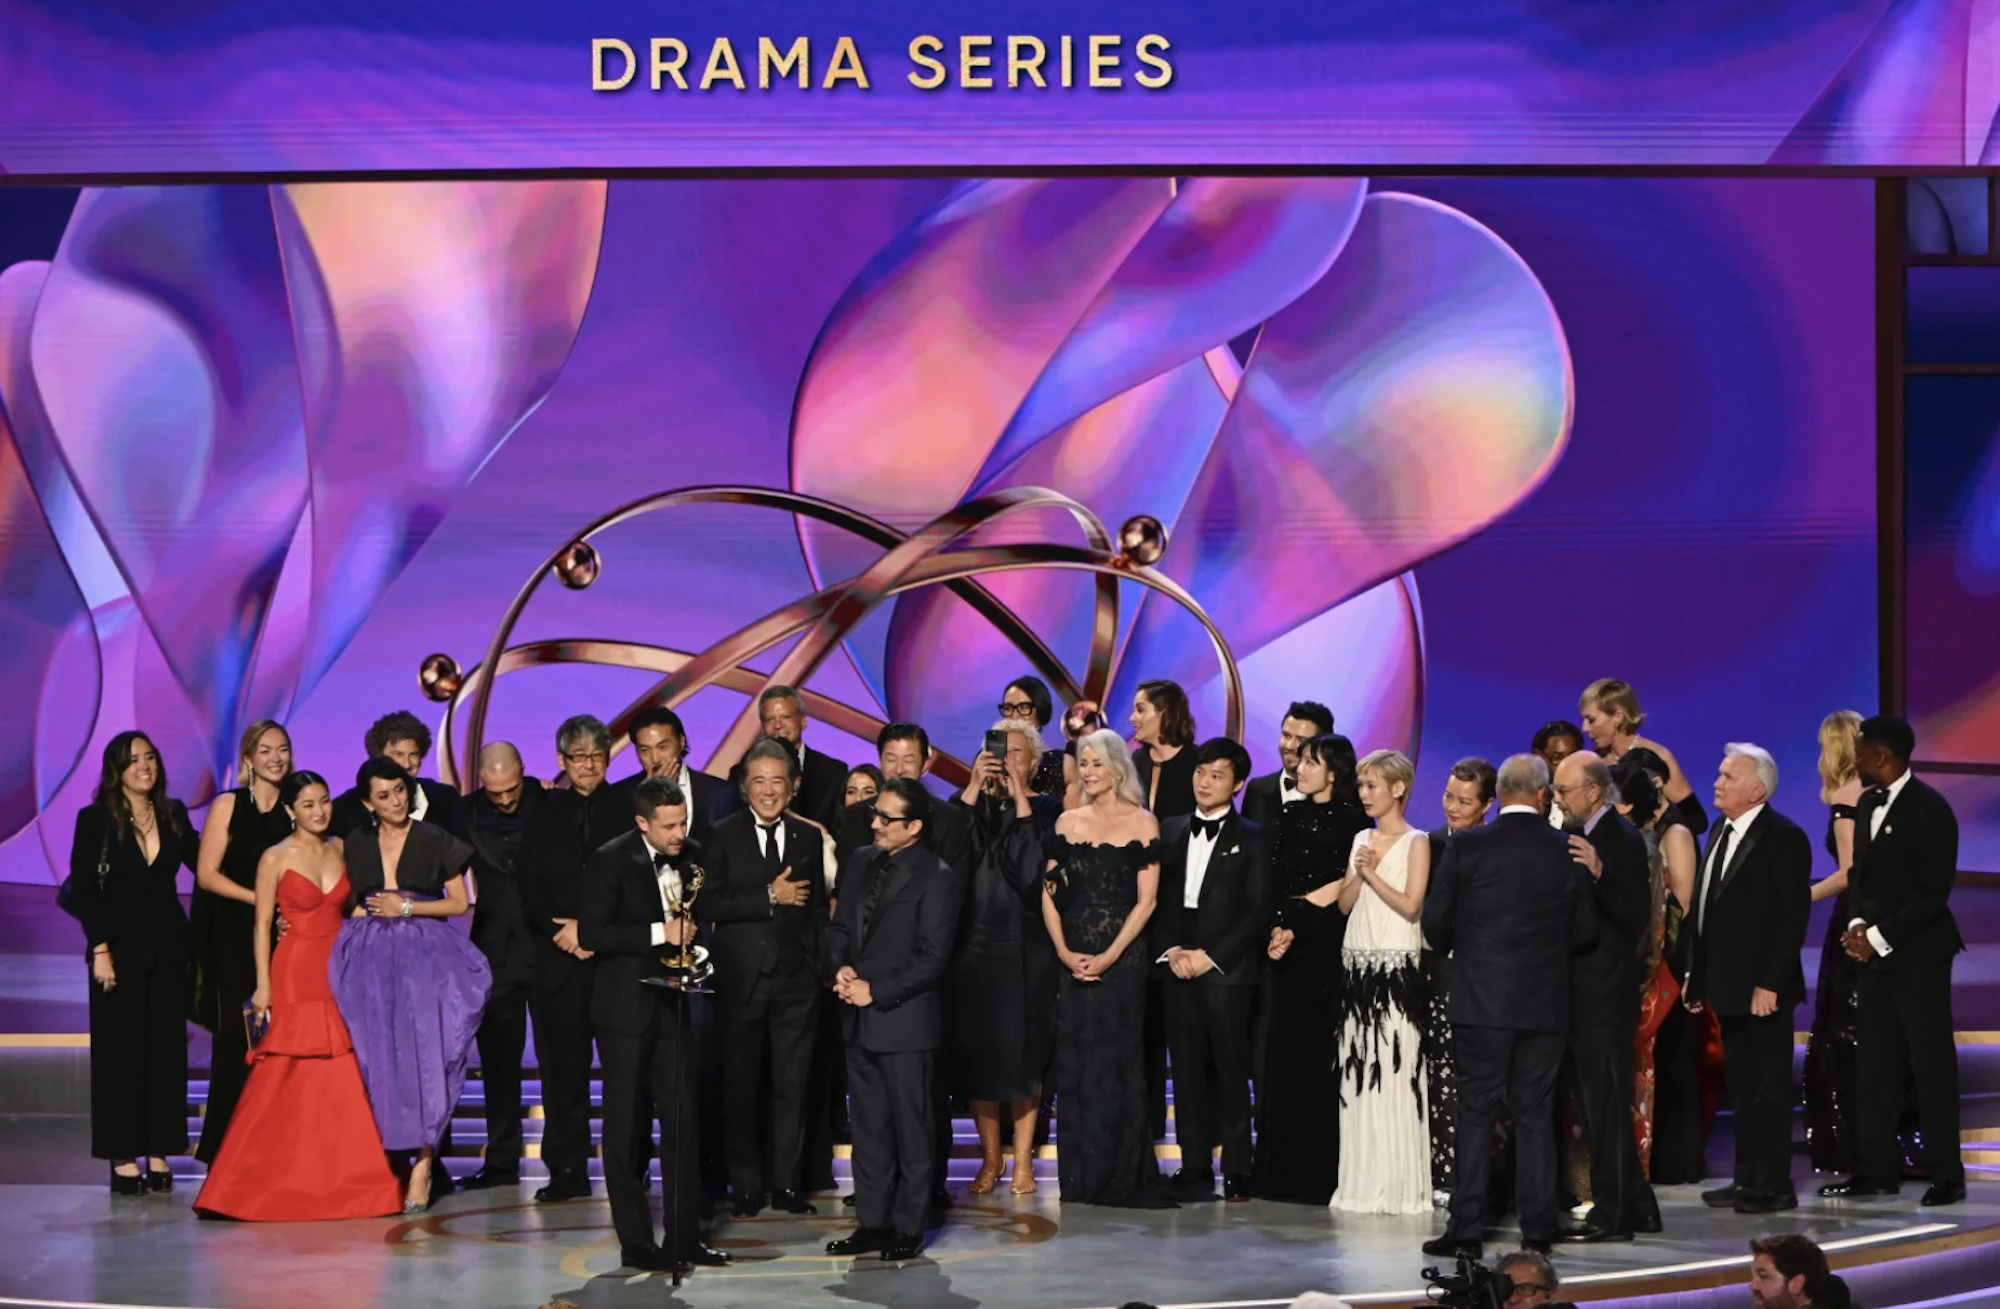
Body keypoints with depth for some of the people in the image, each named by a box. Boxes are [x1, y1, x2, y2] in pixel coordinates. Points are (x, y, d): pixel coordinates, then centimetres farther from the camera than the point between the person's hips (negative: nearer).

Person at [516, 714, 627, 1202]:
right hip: (559, 958, 2)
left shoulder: (627, 809, 6)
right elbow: (529, 885, 8)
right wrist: (561, 932, -6)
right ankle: (568, 1170, 6)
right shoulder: (545, 812, 13)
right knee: (563, 1065, 1)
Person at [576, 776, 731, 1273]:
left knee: (683, 1121, 5)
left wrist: (690, 932, -2)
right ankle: (636, 1243, 7)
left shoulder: (689, 857, 5)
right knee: (627, 1127, 2)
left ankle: (684, 1236, 13)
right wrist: (658, 933, -21)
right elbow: (590, 934, -18)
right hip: (625, 1009, -5)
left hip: (671, 1006, 5)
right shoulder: (611, 860, -12)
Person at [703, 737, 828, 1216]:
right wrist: (770, 898, -14)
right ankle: (747, 1187, 11)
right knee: (741, 1085, 3)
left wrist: (820, 968, 4)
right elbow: (708, 905, -9)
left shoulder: (808, 838, 10)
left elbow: (817, 909, 12)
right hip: (741, 977, -2)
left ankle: (786, 1183, 10)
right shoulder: (723, 836, 1)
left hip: (796, 979, 2)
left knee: (792, 1083, 2)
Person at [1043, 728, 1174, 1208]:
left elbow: (1146, 901, -6)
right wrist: (1064, 951, -6)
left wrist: (1109, 956, -14)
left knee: (1115, 1062, -3)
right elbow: (1051, 895, 7)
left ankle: (1120, 1177, 2)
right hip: (1073, 959, 4)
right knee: (1074, 1063, 3)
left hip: (1122, 957, -4)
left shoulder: (1142, 823, -1)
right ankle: (1080, 1179, 9)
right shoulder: (1068, 822, 10)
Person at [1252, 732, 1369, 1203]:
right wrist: (1277, 929, -5)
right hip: (1288, 950, 6)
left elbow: (1342, 891, -9)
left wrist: (1296, 929, -12)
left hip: (1327, 950, -6)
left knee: (1321, 1057, -6)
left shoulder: (1352, 821, -4)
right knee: (1283, 1053, 5)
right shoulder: (1290, 817, 14)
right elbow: (1274, 883, 11)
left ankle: (1320, 1173, -3)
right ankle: (1280, 1172, 10)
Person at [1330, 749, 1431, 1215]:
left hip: (1396, 969, -6)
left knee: (1394, 1072, -8)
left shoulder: (1415, 843, -3)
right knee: (1356, 1073, 5)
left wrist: (1373, 873, -9)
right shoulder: (1362, 840, 15)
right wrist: (1358, 875, -6)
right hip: (1357, 965, 6)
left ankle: (1399, 1185, -4)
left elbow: (1410, 905, -11)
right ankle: (1362, 1182, 11)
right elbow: (1344, 904, 11)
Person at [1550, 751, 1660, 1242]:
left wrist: (1599, 873, -32)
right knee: (1595, 1106, 14)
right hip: (1582, 995, 10)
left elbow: (1637, 916, -21)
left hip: (1605, 995, -10)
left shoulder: (1621, 838, -13)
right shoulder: (1580, 837, 13)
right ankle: (1636, 1206, 23)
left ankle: (1612, 1215, 1)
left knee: (1605, 1105, -4)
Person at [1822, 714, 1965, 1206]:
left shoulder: (1930, 811, -13)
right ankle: (1876, 1170, 12)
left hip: (1918, 954, -7)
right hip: (1874, 952, 7)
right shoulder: (1868, 804, 12)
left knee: (1932, 1064, -3)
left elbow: (1933, 892, -16)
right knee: (1876, 1064, 8)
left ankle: (1946, 1174, 3)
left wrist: (1880, 937, -15)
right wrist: (1857, 924, 1)